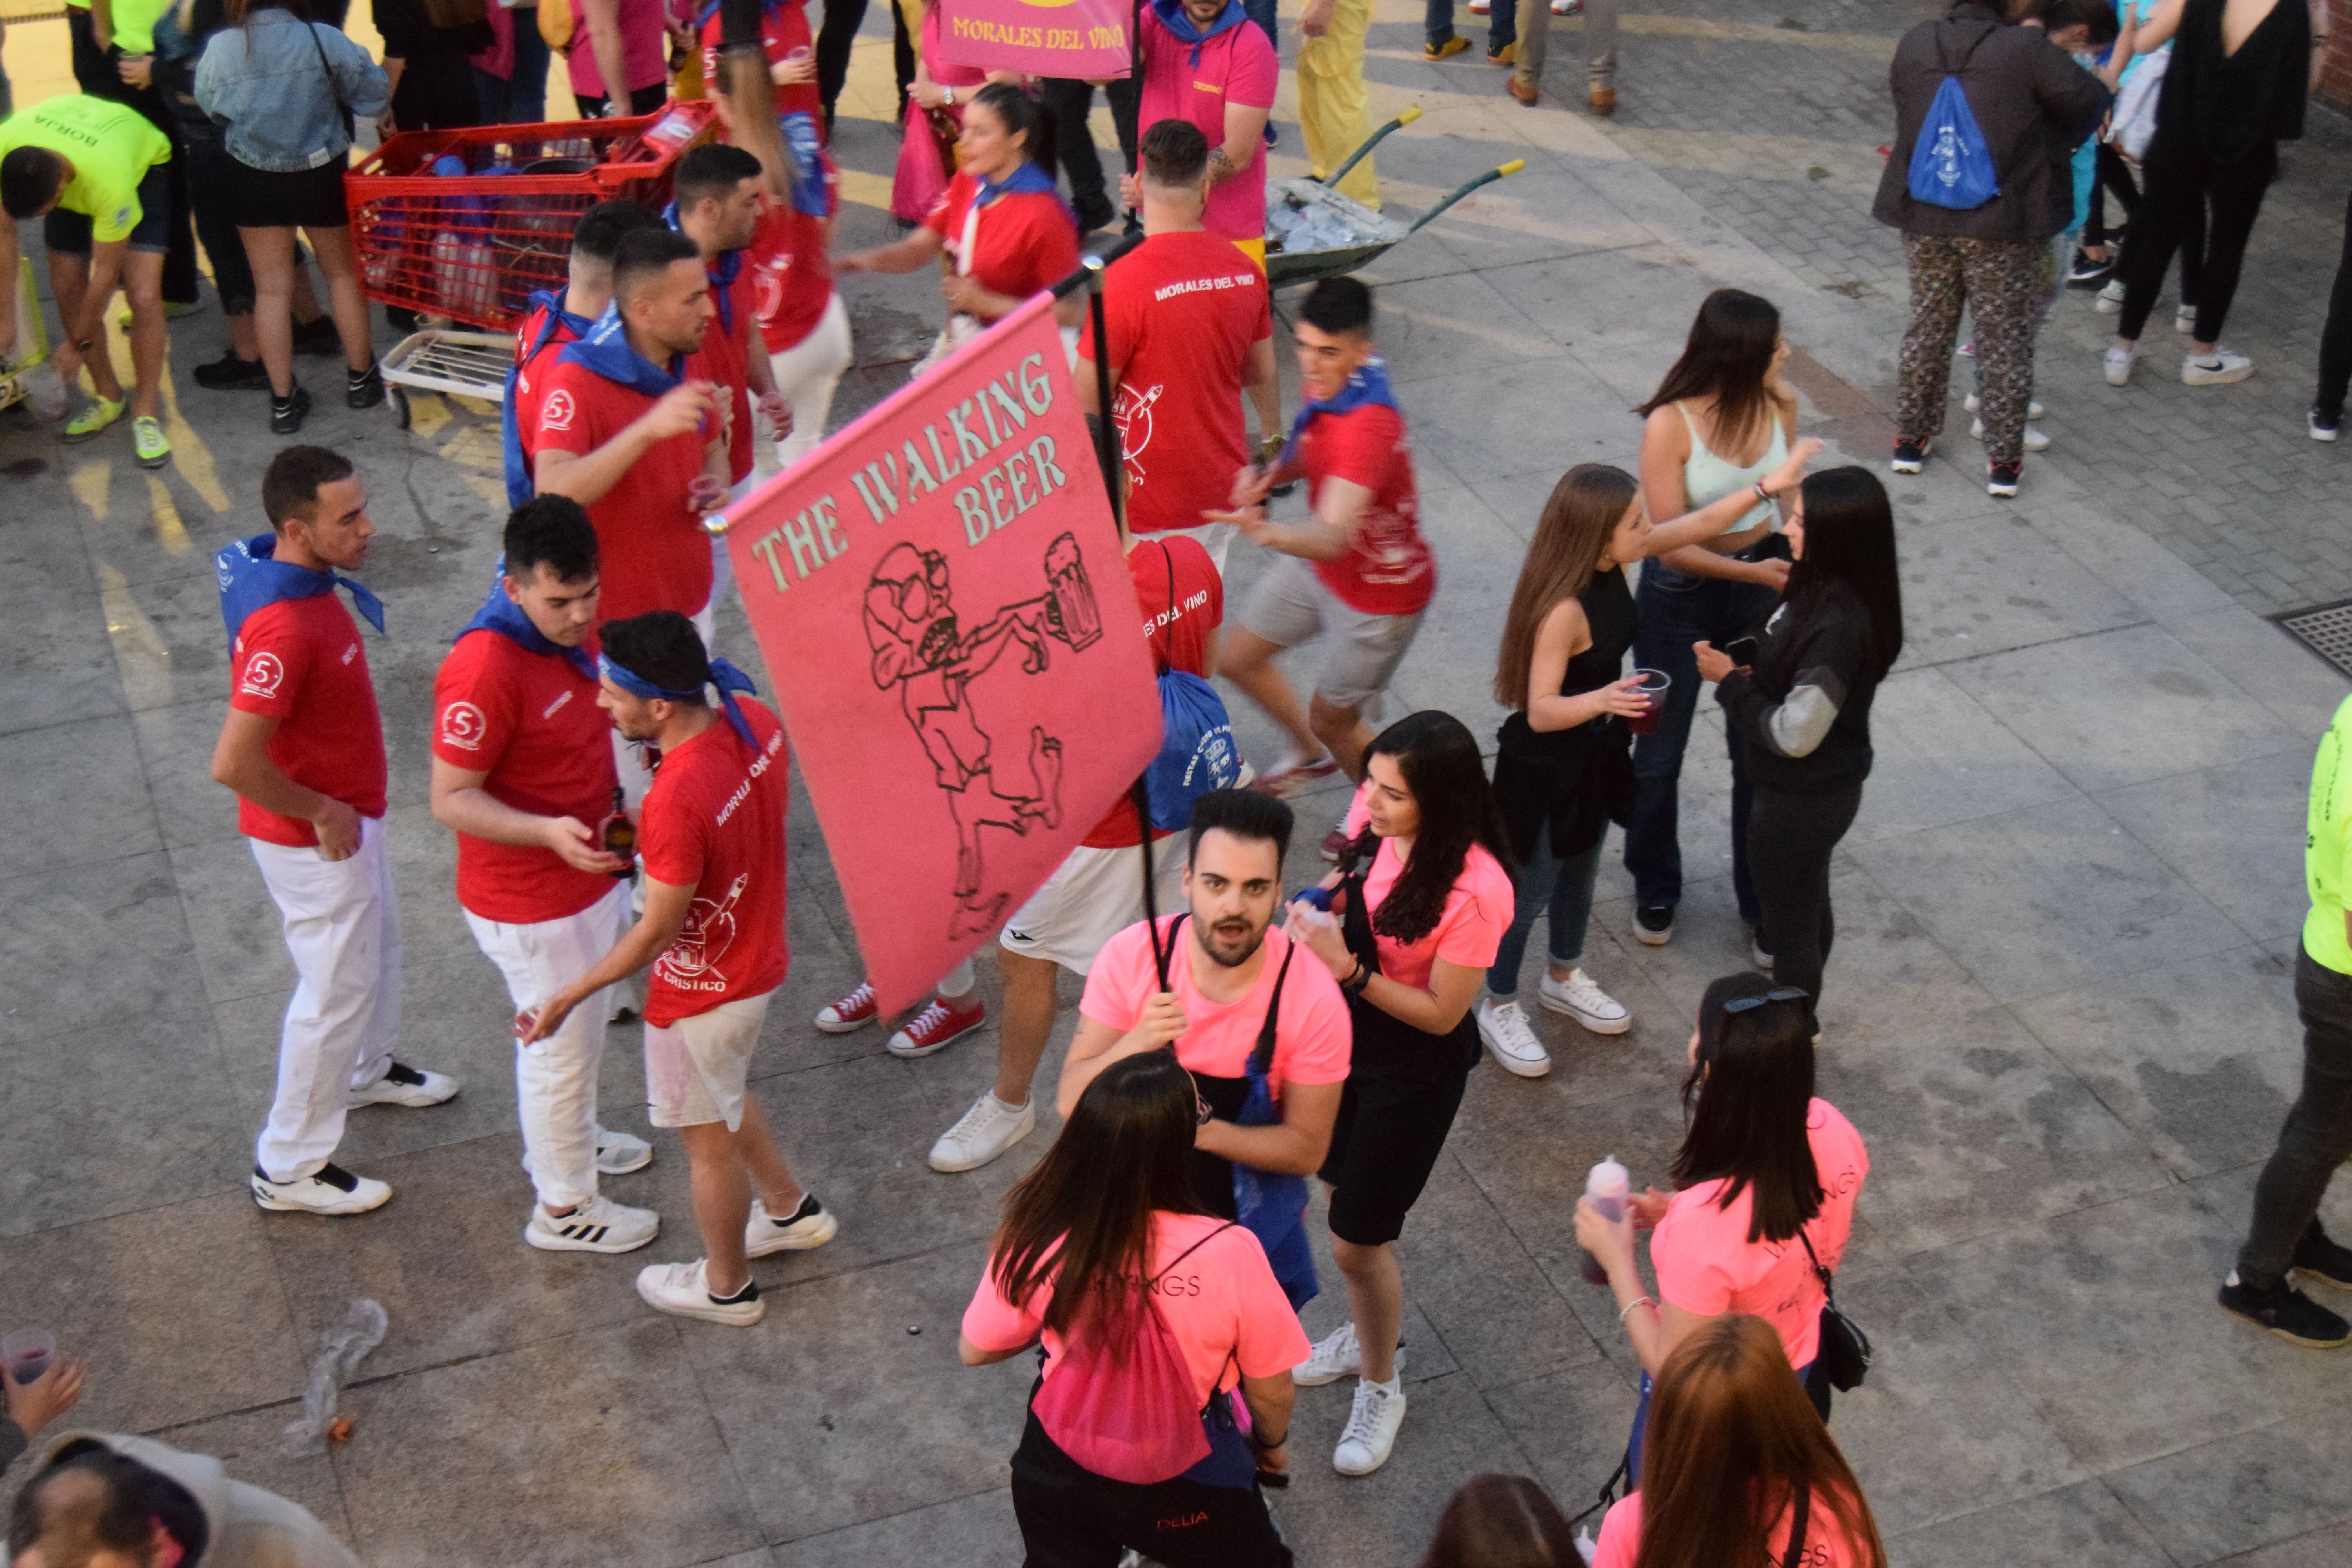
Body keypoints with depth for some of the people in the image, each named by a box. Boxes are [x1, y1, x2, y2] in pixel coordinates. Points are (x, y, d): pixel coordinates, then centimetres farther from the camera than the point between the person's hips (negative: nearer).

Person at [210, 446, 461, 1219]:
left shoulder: (304, 574, -5)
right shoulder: (284, 629, -36)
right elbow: (233, 764, -36)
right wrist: (321, 813, -20)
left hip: (348, 814, 10)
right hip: (311, 838, -10)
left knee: (377, 946, 29)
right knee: (337, 991, 6)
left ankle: (366, 1070, 56)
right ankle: (290, 1168, 22)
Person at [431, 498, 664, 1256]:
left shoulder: (570, 627, -3)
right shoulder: (484, 670, -32)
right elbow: (452, 800, -27)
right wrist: (549, 832, -39)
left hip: (592, 874, 9)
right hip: (535, 905, -9)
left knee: (589, 1019, 28)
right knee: (561, 1045, 9)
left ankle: (568, 1137, 53)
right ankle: (564, 1208, 29)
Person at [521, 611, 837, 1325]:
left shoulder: (677, 801, -37)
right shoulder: (756, 724, -14)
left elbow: (657, 932, -26)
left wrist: (569, 997, -14)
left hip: (703, 992, -8)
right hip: (759, 961, 8)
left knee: (708, 1138, 17)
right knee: (725, 1097, 33)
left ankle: (726, 1286, 39)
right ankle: (790, 1210, 52)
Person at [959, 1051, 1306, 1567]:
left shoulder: (1036, 1239, -25)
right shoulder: (1228, 1253, -30)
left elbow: (974, 1350, -6)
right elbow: (1272, 1392, -13)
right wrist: (1272, 1443, 9)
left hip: (1061, 1476, 2)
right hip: (1184, 1488, -2)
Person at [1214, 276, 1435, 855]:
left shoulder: (1368, 427, -39)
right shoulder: (1327, 382, -12)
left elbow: (1333, 537, -50)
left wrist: (1267, 532, -69)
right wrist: (1272, 475, -11)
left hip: (1380, 593, -9)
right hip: (1319, 566, 9)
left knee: (1332, 719, 9)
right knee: (1238, 658, 20)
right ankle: (1311, 756, 48)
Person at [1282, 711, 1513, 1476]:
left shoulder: (1476, 892, -33)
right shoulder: (1372, 818, -15)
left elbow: (1441, 1013, -24)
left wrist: (1347, 969, -32)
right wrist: (1320, 903, -10)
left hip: (1415, 1067, -6)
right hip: (1347, 1031, 7)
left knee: (1358, 1243, 6)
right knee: (1348, 1193, 26)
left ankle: (1380, 1386, 34)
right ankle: (1364, 1335, 53)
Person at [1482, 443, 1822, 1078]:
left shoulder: (1612, 564, -10)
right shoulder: (1563, 610, -35)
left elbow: (1697, 525, 3)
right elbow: (1540, 711, -32)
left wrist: (1768, 484, -1)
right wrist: (1600, 700, -50)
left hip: (1594, 760, 9)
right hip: (1544, 772, -9)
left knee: (1582, 869, 27)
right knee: (1531, 889, 9)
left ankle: (1563, 978, 51)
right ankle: (1499, 1008, 30)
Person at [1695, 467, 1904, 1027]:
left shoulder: (1837, 627, -34)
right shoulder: (1826, 592, -5)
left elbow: (1794, 735, -29)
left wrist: (1729, 681, -20)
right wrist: (1751, 673, -4)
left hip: (1801, 801, -10)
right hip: (1822, 787, 10)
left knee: (1789, 928, 11)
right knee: (1809, 909, 28)